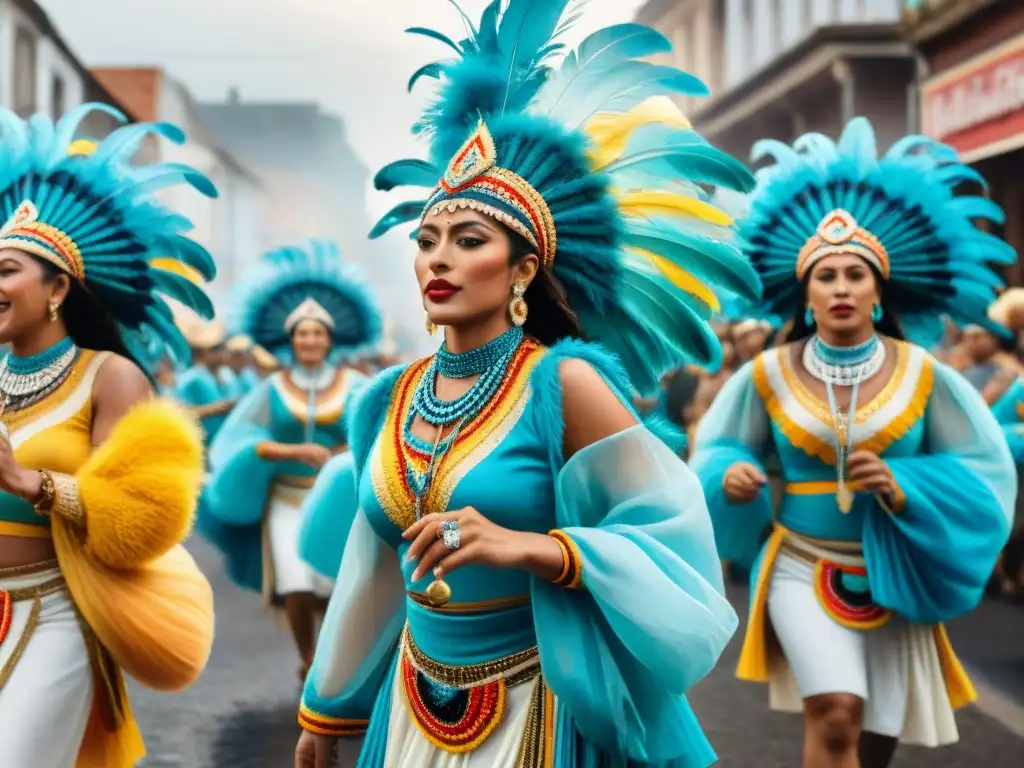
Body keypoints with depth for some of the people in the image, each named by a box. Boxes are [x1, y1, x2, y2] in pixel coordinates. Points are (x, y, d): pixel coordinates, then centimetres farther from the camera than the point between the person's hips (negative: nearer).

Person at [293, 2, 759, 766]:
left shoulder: (564, 382, -15)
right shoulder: (391, 399, 2)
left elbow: (673, 543, -17)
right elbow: (373, 569, 12)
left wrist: (532, 547, -30)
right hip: (415, 705, 6)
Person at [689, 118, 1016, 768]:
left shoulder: (922, 375, -5)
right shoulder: (769, 375, -4)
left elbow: (984, 475, -5)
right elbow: (723, 449, 7)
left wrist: (903, 487, -21)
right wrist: (730, 475, -17)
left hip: (893, 582, 2)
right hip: (803, 569, -1)